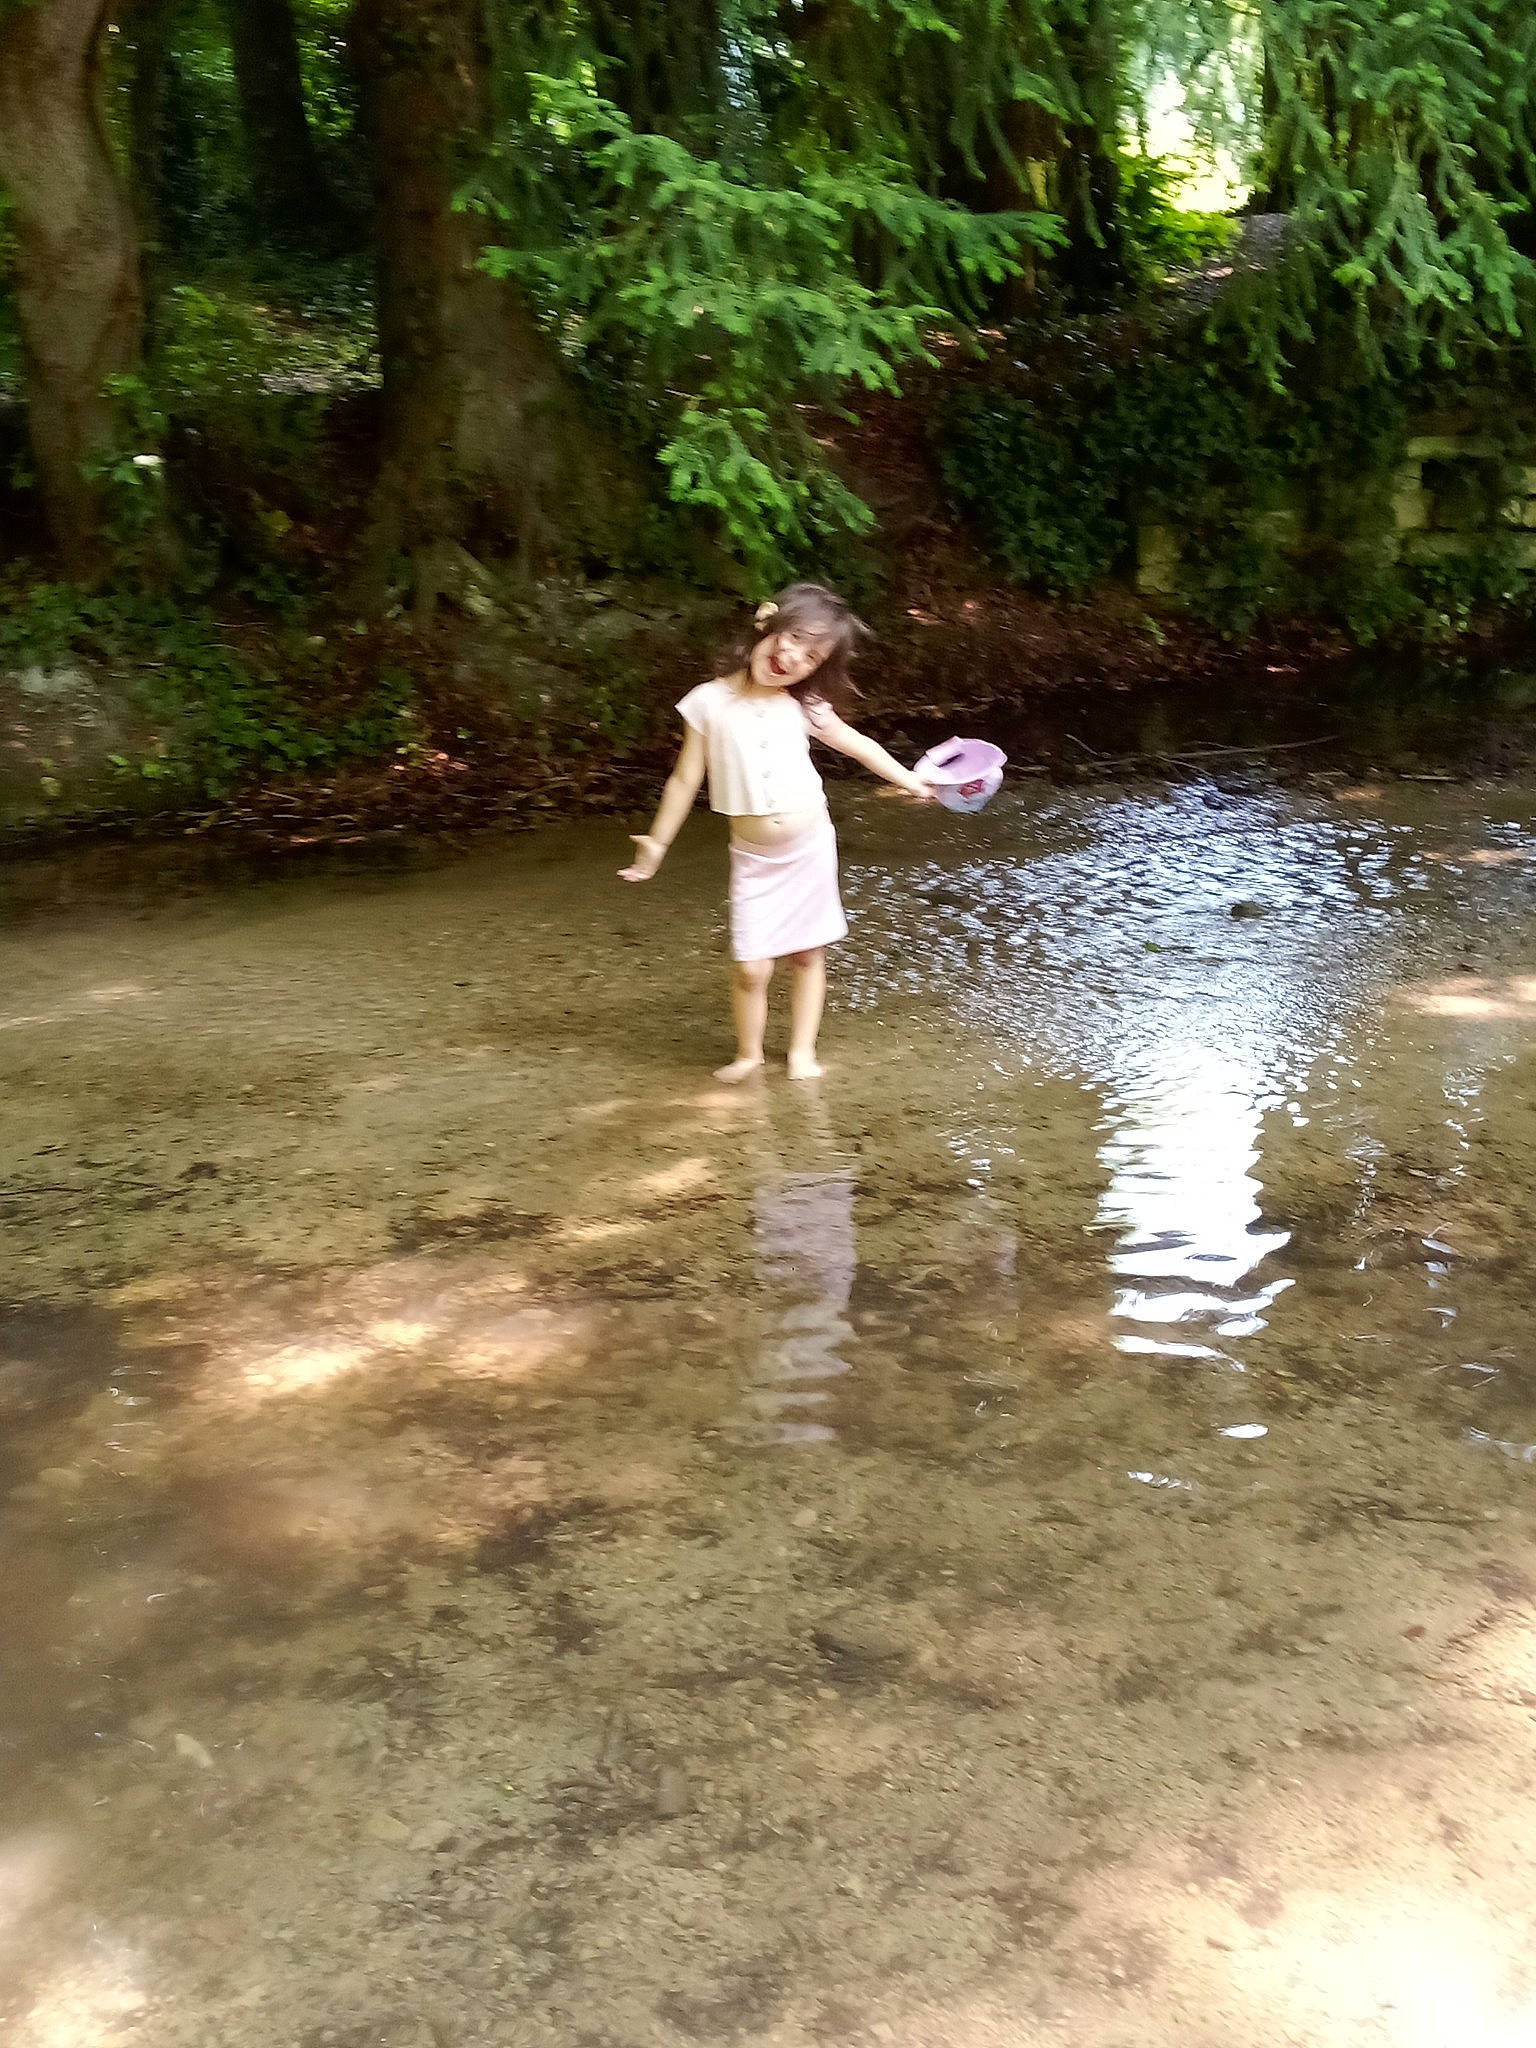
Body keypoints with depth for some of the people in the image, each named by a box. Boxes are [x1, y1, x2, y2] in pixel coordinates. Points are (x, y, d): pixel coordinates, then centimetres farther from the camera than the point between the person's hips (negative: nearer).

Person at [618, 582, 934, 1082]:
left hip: (810, 847, 2)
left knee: (808, 954, 10)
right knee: (750, 967, -5)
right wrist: (657, 843, 1)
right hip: (753, 858, -2)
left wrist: (913, 782, 12)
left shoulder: (803, 707, -4)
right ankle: (749, 1053, 19)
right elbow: (685, 780, -1)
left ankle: (802, 1049, 27)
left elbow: (858, 744, 10)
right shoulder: (710, 702, -8)